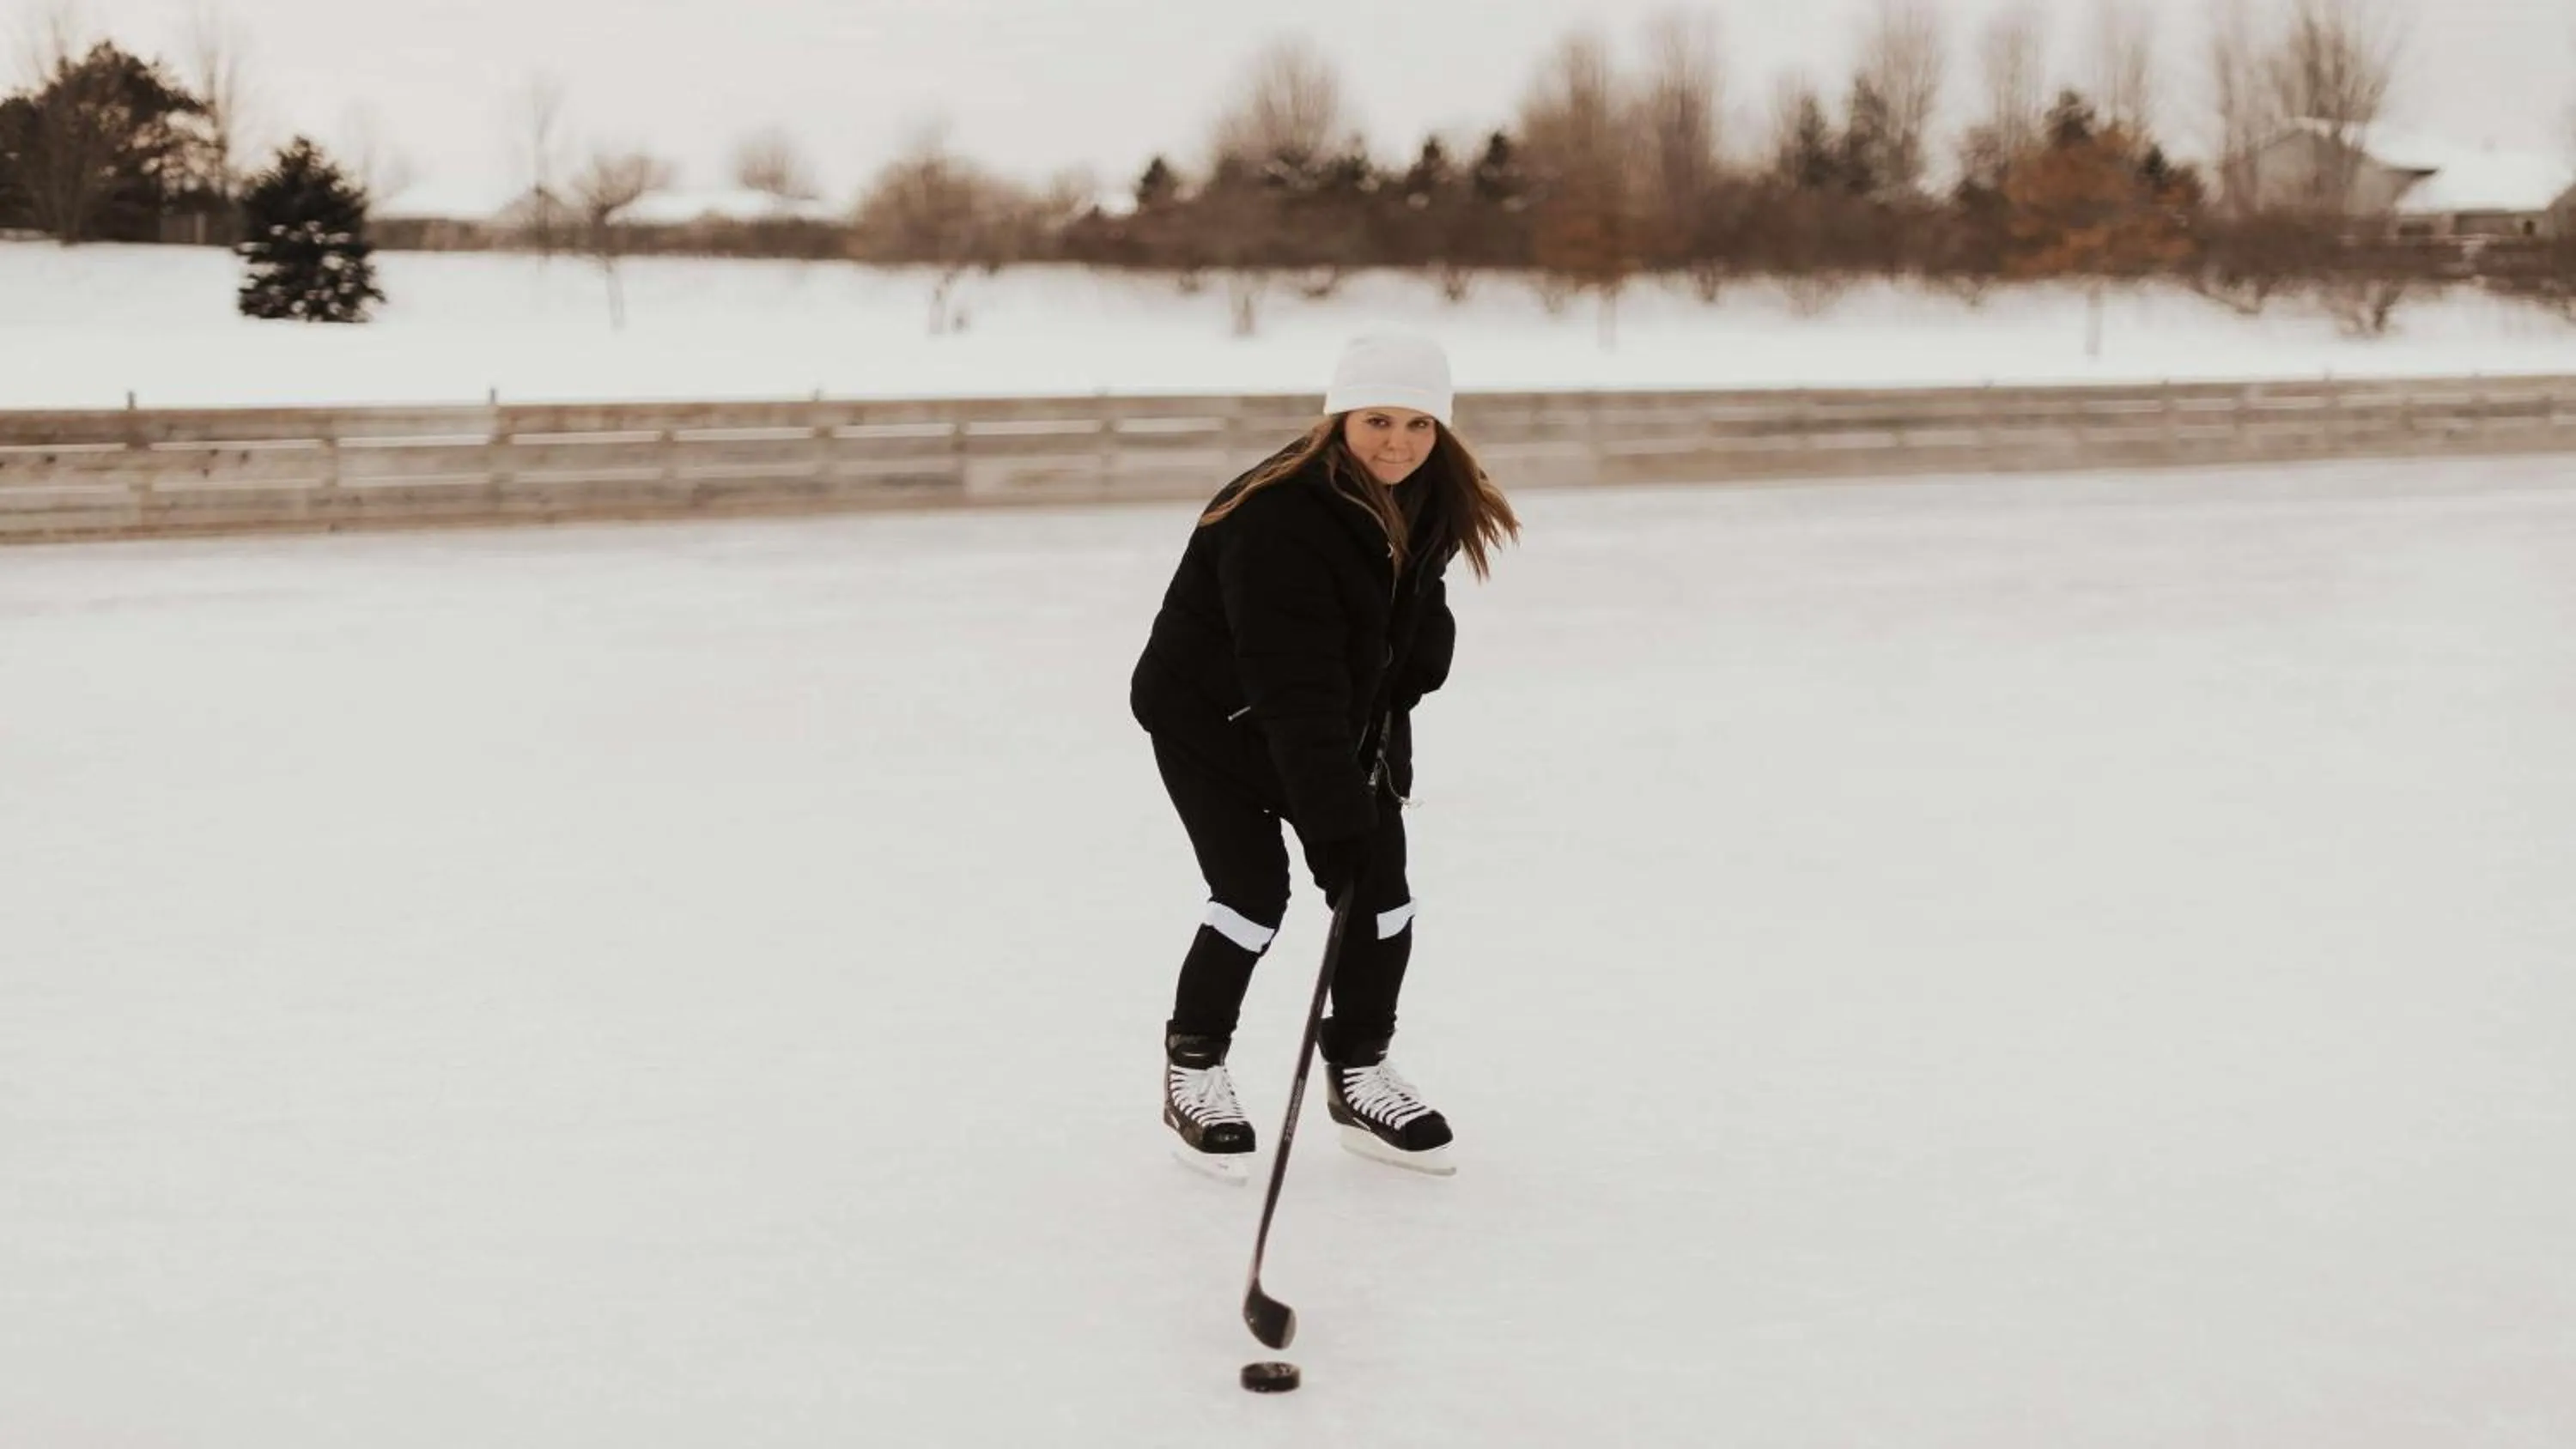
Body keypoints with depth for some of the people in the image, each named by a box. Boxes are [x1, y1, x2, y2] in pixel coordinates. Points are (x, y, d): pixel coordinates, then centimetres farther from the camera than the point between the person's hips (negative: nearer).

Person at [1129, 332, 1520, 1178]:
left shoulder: (1433, 503, -11)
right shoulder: (1276, 519, -34)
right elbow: (1293, 693, -38)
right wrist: (1335, 821, -42)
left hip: (1346, 709, 7)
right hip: (1210, 714, -7)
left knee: (1382, 878, 1)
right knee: (1255, 888, -13)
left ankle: (1360, 1074, 17)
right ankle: (1193, 1071, 8)